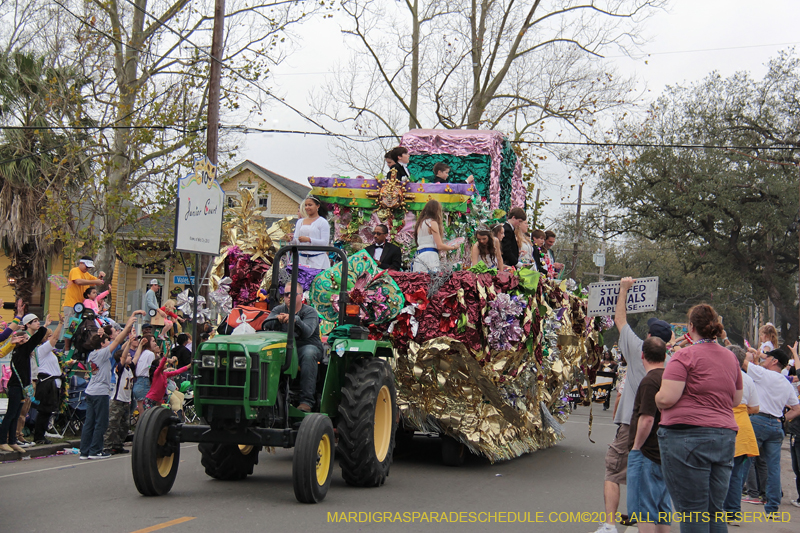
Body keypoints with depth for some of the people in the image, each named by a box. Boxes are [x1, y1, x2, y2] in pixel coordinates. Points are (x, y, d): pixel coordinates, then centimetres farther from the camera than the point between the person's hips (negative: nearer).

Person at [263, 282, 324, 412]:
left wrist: (295, 320, -41)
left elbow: (307, 332, -21)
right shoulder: (279, 310, 11)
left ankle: (306, 401, -39)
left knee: (308, 354, -37)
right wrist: (277, 319, -30)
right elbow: (266, 325, -8)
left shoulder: (310, 312, -1)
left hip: (306, 346, -3)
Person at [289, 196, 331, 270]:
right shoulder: (300, 222, 17)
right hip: (302, 259, 4)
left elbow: (325, 242, -8)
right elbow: (296, 241, 12)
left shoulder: (323, 222, 1)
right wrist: (292, 239, -12)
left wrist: (309, 239, -19)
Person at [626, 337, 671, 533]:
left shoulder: (650, 381, -16)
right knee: (662, 506, 14)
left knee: (643, 508, -4)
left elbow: (646, 419, -23)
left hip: (647, 453, -9)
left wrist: (636, 446, -12)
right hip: (665, 453, 9)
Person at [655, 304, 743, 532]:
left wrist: (657, 398, 5)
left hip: (687, 436, -7)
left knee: (691, 513, -3)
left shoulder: (685, 355, -9)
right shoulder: (730, 357, 13)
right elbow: (736, 399, 22)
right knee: (715, 511, 10)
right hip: (725, 436, 7)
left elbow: (666, 398, -16)